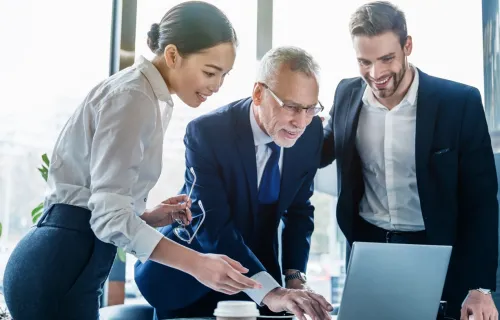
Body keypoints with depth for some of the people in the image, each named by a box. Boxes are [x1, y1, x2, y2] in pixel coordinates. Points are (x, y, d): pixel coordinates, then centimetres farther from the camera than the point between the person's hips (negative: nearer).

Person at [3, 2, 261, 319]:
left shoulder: (144, 96, 15)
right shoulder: (133, 96, -15)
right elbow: (109, 213, -23)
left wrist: (149, 217, 4)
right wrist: (197, 263, -28)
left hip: (64, 261, 10)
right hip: (61, 265, -10)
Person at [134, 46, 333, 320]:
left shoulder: (311, 132, -11)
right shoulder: (207, 133, -27)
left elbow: (299, 209, 0)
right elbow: (213, 226, -35)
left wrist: (294, 277, -12)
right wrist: (270, 292, -45)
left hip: (257, 265, 6)